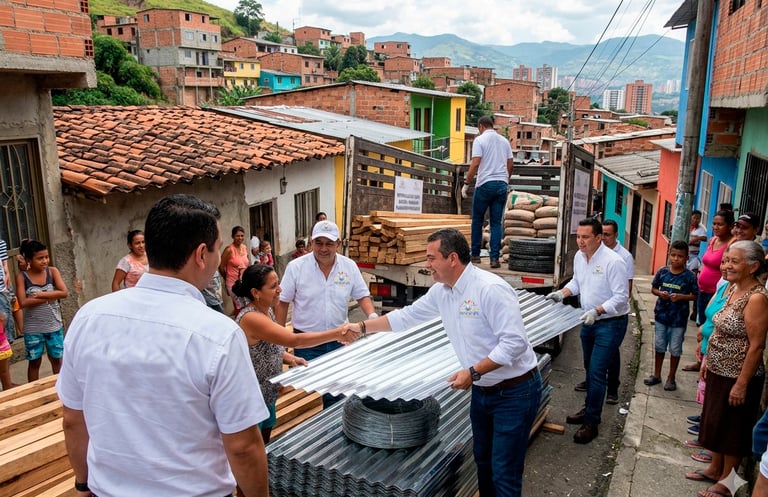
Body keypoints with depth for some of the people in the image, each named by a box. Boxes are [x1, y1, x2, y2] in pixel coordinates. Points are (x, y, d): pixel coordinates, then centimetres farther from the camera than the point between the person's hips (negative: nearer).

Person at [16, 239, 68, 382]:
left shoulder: (52, 271, -4)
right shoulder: (22, 277, -8)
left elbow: (64, 292, -14)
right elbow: (23, 303, -19)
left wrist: (41, 294, -20)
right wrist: (50, 297, -18)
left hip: (54, 325, 2)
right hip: (33, 328, -1)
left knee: (56, 359, 14)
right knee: (34, 361, 12)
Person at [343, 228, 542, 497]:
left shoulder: (490, 289, -25)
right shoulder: (440, 291, 1)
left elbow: (514, 342, -27)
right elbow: (407, 316, 13)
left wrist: (473, 372, -28)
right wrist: (362, 327, 13)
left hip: (515, 392, -8)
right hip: (482, 391, 8)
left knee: (504, 473, 0)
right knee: (482, 460, 21)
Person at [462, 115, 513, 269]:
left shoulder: (480, 140, -3)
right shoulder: (504, 141, 13)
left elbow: (475, 164, -12)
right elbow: (510, 165, 15)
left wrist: (466, 184, -7)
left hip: (485, 183, -4)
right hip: (502, 184, 4)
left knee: (477, 220, 9)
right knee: (497, 222, 5)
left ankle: (475, 255, 13)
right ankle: (494, 258, 1)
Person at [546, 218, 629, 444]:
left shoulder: (613, 261, -24)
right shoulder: (579, 256, 0)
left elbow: (621, 297, -23)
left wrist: (597, 311, -32)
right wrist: (562, 293, -1)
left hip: (610, 323, -8)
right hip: (588, 321, 8)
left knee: (596, 372, -7)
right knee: (590, 369, 20)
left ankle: (591, 423, 3)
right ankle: (590, 409, 36)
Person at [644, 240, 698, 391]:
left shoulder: (690, 276, -10)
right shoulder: (662, 272, -3)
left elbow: (695, 295, -5)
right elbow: (653, 288, 7)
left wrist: (681, 297, -21)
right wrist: (659, 293, -14)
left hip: (679, 319, -2)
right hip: (661, 315, 2)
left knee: (675, 350, 9)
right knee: (659, 346, 15)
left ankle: (671, 378, 24)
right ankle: (656, 375, 29)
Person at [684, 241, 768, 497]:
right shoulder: (733, 288, 4)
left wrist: (742, 384, -21)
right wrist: (708, 358, 14)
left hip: (737, 376, -8)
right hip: (718, 371, 8)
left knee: (733, 428, 8)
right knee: (715, 420, 21)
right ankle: (714, 468, 39)